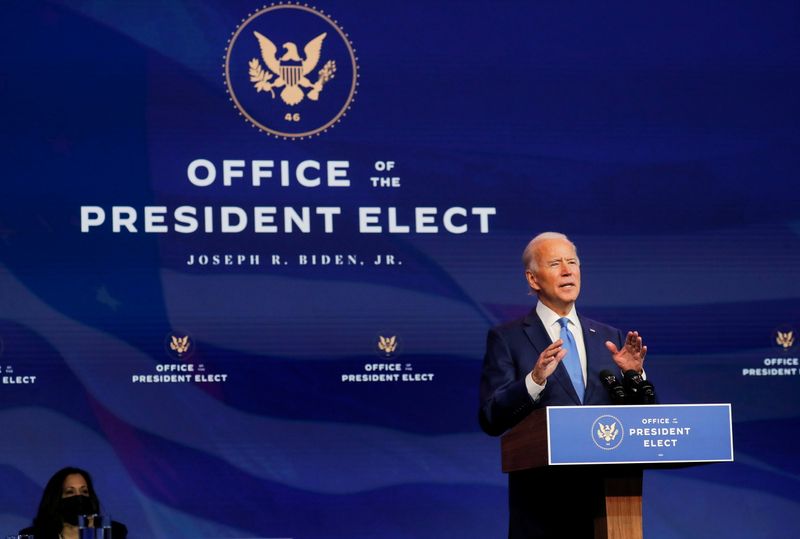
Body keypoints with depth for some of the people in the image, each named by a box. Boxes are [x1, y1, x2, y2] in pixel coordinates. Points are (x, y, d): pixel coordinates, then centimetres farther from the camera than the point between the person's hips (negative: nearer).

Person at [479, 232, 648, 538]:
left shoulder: (609, 338, 13)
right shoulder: (506, 338, 1)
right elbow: (491, 420, -8)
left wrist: (634, 375, -6)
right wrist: (534, 380, -22)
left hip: (606, 492, 3)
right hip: (542, 497, -3)